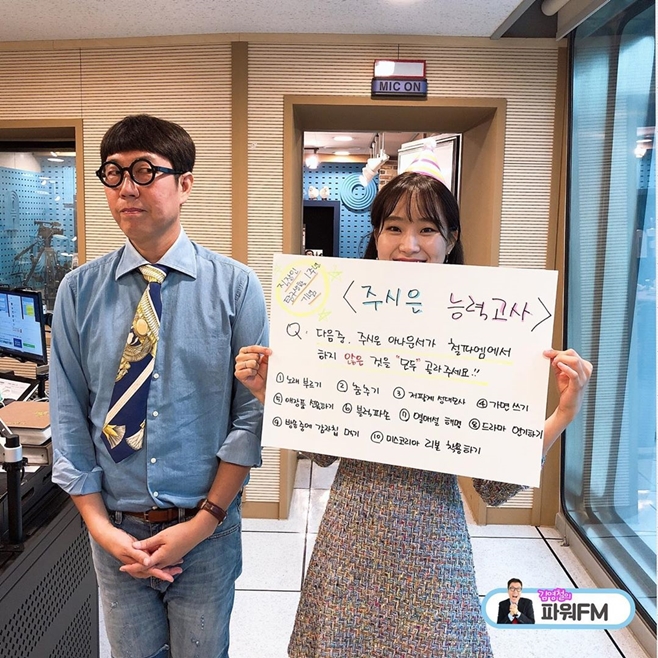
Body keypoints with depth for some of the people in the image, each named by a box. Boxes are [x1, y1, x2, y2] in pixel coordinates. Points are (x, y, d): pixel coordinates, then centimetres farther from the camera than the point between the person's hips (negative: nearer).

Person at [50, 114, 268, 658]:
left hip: (207, 529, -1)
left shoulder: (235, 285, -10)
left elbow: (252, 413, -10)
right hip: (116, 528, 2)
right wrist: (100, 526, -6)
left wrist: (202, 523, -11)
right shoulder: (79, 291, -4)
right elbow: (69, 419, -1)